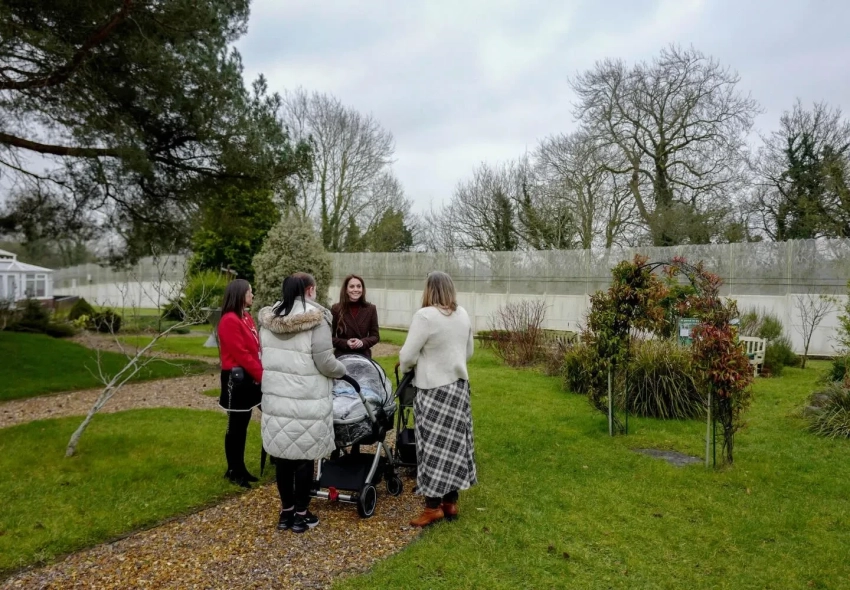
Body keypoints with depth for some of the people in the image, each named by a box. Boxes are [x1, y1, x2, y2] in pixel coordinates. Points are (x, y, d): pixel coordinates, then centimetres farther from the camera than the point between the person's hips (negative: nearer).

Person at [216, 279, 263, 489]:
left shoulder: (247, 318, 12)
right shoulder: (230, 320, -16)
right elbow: (241, 354, -20)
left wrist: (261, 374, 2)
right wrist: (261, 376, -16)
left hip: (249, 378, 8)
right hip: (237, 379, -8)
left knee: (243, 424, 12)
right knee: (236, 426, 3)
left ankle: (240, 468, 23)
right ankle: (233, 471, 16)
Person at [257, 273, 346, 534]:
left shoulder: (268, 318, 6)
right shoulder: (316, 319, -13)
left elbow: (265, 356, 13)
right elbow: (325, 363, -12)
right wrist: (343, 370, 6)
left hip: (275, 396, 6)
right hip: (306, 400, -5)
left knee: (282, 453, 13)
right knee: (304, 455, 7)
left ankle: (286, 511, 26)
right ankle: (301, 514, 18)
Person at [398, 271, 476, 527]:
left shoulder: (425, 316, -18)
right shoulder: (463, 315, 4)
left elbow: (408, 355, -15)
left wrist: (404, 368, 5)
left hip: (434, 389, -7)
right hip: (459, 385, 7)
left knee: (432, 447, 2)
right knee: (454, 444, 12)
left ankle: (433, 506, 8)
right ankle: (451, 503, 22)